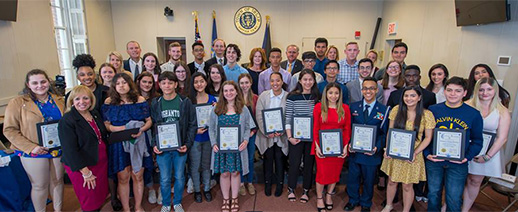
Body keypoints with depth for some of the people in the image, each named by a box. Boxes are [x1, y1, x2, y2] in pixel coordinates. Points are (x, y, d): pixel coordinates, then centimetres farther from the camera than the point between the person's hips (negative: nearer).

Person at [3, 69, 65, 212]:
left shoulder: (58, 101, 2)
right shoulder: (17, 103, -8)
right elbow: (9, 130, -9)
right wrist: (31, 147, -18)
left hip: (58, 150, 4)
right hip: (33, 153, -3)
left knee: (58, 181, 16)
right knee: (40, 186, 9)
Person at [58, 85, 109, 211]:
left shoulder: (96, 115, 6)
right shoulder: (67, 121, -15)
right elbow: (70, 150, -18)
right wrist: (86, 172, -18)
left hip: (101, 162, 6)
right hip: (81, 167, -6)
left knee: (102, 195, 15)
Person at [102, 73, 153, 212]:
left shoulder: (140, 100, 0)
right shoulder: (109, 102, 0)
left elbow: (149, 121, 3)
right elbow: (106, 125, 0)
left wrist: (141, 129, -17)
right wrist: (122, 129, -18)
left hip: (138, 142, 1)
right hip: (118, 143, 0)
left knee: (138, 176, 9)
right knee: (123, 178, 7)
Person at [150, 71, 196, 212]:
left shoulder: (185, 102, -5)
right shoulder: (155, 103, 1)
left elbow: (192, 125, -3)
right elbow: (152, 125, 4)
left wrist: (187, 144, -11)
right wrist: (154, 144, -7)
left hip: (180, 146, -1)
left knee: (179, 177, 12)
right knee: (164, 179, 9)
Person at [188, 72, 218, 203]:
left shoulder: (212, 99, 1)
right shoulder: (189, 100, -7)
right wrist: (195, 130, -17)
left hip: (208, 136, 2)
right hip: (194, 137, -2)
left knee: (206, 164, 15)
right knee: (195, 166, 9)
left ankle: (207, 189, 31)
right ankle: (197, 190, 27)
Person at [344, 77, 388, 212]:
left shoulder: (383, 110, -5)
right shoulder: (354, 107, 2)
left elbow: (384, 133, -4)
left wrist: (377, 147, -18)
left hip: (372, 152, -1)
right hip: (354, 151, 2)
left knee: (369, 180, 16)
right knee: (352, 178, 15)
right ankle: (353, 200, 40)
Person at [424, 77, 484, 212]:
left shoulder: (474, 114, -3)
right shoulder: (433, 110, -2)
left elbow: (477, 140, 2)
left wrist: (467, 157, -12)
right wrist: (427, 154, -9)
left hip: (458, 164, -1)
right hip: (434, 160, 1)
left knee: (454, 199, 9)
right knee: (433, 194, 16)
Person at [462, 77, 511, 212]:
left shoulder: (502, 112, -2)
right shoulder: (468, 106, -7)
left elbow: (502, 138, -3)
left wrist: (487, 156, -9)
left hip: (486, 152, 2)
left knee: (474, 182, 12)